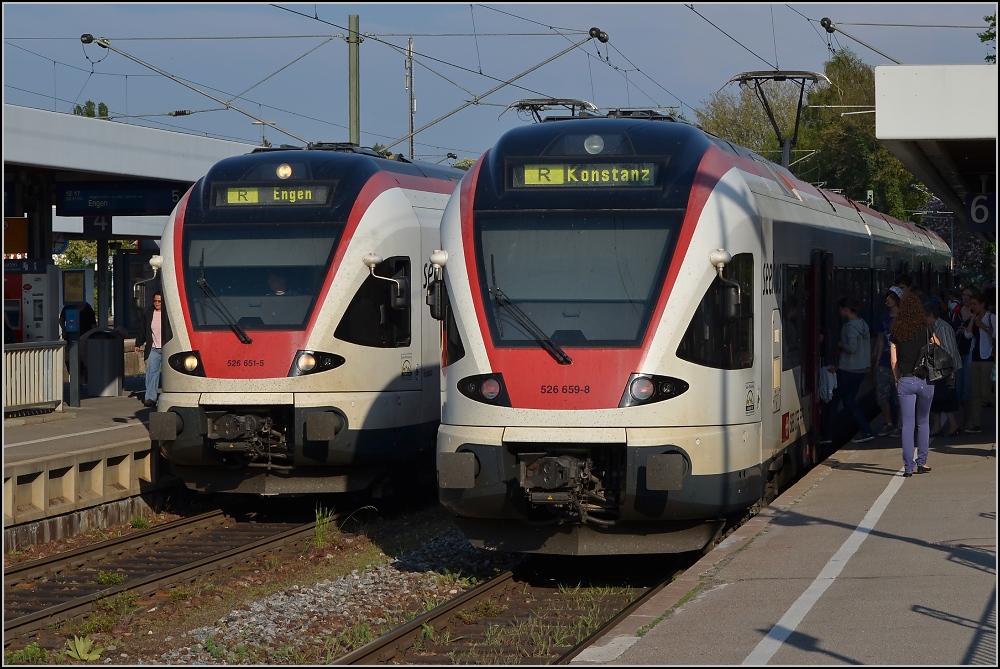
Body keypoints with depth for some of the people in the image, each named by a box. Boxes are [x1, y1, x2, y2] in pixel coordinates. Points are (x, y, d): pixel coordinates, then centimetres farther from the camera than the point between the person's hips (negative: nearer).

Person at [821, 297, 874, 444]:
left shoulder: (850, 326, -18)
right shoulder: (863, 325, 12)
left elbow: (852, 348, -29)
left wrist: (840, 345, -7)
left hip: (848, 371, -9)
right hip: (861, 369, 9)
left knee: (834, 400, 3)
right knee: (849, 400, 15)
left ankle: (827, 435, 10)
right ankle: (867, 431, 8)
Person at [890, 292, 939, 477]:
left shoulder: (896, 332, 1)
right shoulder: (925, 330, -2)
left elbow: (893, 360, 4)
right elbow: (938, 346, 17)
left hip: (905, 381, 0)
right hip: (924, 380, 0)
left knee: (907, 424, 1)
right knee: (923, 422, 14)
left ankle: (908, 466, -4)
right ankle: (921, 462, 15)